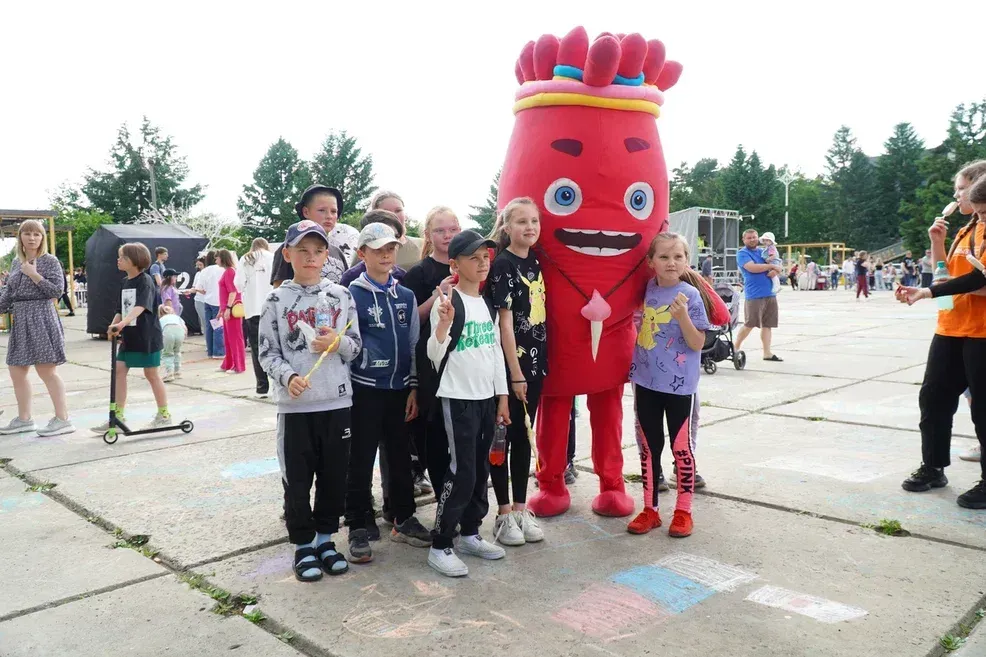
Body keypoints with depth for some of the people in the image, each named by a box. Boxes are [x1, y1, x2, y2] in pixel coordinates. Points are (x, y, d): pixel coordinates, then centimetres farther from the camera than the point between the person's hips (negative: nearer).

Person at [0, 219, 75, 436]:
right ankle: (24, 419, 23)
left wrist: (34, 275, -15)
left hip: (41, 318, -7)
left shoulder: (49, 261, -3)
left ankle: (63, 419, -3)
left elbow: (57, 290, -11)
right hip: (20, 320, 7)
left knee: (46, 371, -8)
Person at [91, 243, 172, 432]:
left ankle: (164, 415, 15)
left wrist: (122, 323, -41)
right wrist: (114, 327, -4)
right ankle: (118, 416, 8)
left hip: (147, 336, -7)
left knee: (152, 375, 1)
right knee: (119, 371, 2)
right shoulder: (125, 282, 11)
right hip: (128, 336, 8)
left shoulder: (145, 281, -13)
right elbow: (121, 310, 13)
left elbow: (140, 307, -28)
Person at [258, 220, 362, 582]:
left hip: (337, 401, 2)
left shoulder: (341, 295, 4)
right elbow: (267, 353, -2)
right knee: (297, 478, 7)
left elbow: (357, 345, 6)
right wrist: (288, 377, -20)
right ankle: (303, 545, 23)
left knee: (334, 474, 11)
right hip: (295, 404, -2)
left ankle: (325, 538, 29)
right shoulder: (277, 300, -1)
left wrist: (338, 342, -15)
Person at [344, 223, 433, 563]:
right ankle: (358, 528, 15)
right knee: (361, 461, 3)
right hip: (364, 389, -4)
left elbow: (414, 344, 10)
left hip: (399, 389, 4)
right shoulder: (352, 295, -5)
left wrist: (414, 387, 6)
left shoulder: (406, 296, 9)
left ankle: (404, 519, 28)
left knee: (401, 457, 13)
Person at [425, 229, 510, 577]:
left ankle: (470, 533, 27)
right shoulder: (448, 302, -11)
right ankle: (439, 546, 5)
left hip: (487, 397, 7)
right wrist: (444, 323, -33)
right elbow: (435, 355, -15)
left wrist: (502, 397, 13)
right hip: (458, 398, -7)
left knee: (480, 470, 13)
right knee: (462, 472, -7)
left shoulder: (489, 304, 10)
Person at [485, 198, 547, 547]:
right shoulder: (502, 264, -11)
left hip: (534, 361, 7)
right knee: (504, 436, 3)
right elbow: (505, 322, -15)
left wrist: (538, 363, 11)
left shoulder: (534, 262, 10)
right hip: (508, 363, -7)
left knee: (524, 436, 13)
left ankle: (521, 509, 23)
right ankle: (504, 514, 14)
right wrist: (515, 373, -16)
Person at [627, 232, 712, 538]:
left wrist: (682, 316, -27)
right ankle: (650, 509, 24)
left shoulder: (691, 295, -11)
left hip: (679, 385, -4)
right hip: (646, 381, 5)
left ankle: (683, 511, 21)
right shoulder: (649, 289, 3)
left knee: (681, 448, 7)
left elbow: (697, 343, -14)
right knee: (649, 447, 12)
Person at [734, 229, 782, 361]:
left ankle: (767, 353, 9)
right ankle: (736, 348, 11)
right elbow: (753, 267, -19)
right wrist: (771, 266, -9)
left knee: (767, 325, 6)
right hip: (754, 295, -7)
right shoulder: (742, 253, -3)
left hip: (769, 294, 7)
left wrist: (775, 270, -7)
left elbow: (777, 265, 17)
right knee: (749, 325, -4)